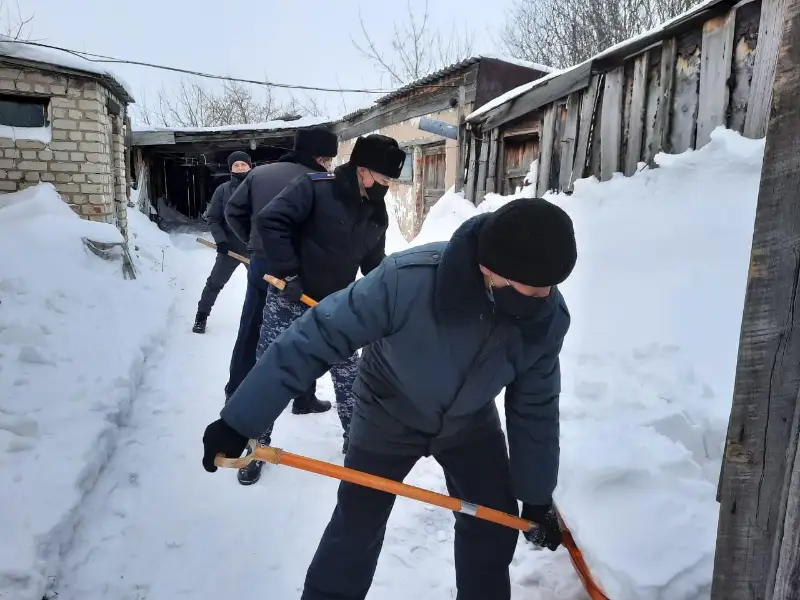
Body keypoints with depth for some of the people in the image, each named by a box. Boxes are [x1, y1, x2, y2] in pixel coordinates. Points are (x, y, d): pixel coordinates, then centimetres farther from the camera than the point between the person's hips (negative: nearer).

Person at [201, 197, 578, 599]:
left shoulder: (548, 319, -26)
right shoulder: (406, 280, -40)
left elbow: (536, 408, -10)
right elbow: (313, 340, -32)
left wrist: (537, 496, -2)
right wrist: (239, 422, -27)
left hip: (472, 423, 3)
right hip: (388, 416, -3)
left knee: (493, 526, 9)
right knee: (355, 528, 6)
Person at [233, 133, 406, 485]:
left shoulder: (377, 214, 2)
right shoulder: (315, 188, -19)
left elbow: (375, 265, 12)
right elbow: (270, 220, -24)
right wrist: (288, 274, -23)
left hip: (334, 306, 5)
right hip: (289, 300, -5)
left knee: (348, 375, 10)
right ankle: (258, 447, 21)